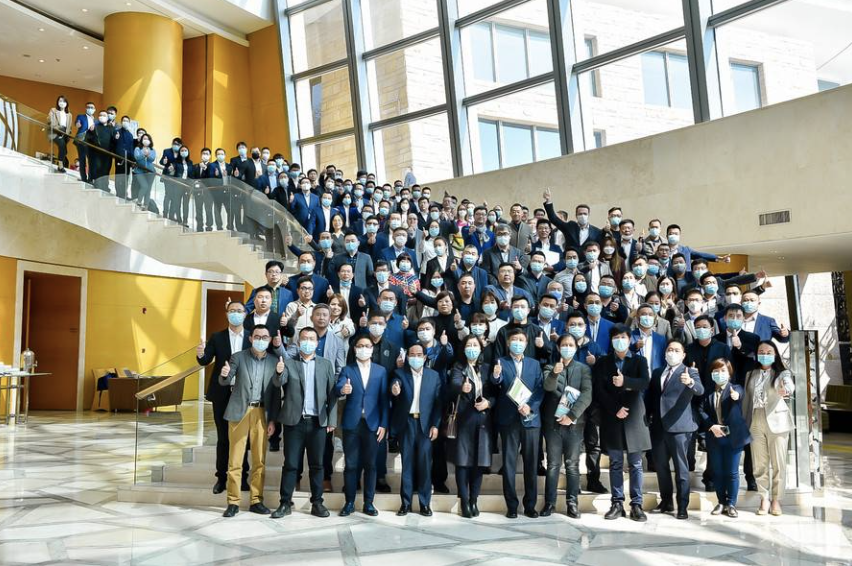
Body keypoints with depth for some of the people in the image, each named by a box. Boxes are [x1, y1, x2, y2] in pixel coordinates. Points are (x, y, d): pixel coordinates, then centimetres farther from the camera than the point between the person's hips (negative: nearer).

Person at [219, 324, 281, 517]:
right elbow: (224, 382, -2)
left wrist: (279, 372, -26)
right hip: (240, 411, -2)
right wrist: (224, 375, -25)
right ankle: (233, 502, 8)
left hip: (261, 413, 2)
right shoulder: (238, 357, 3)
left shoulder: (274, 361, 7)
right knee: (235, 459, 1)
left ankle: (256, 501, 14)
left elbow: (277, 388, -5)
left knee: (260, 459, 5)